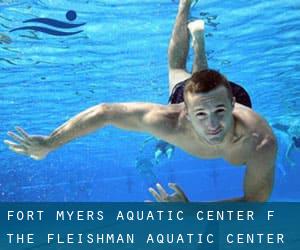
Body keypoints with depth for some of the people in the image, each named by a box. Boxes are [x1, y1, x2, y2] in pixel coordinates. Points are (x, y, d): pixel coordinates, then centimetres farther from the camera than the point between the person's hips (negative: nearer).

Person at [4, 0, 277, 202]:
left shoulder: (261, 143, -51)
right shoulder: (171, 122, -50)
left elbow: (254, 202, -37)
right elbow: (104, 112, -41)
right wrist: (49, 143, -35)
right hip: (185, 93, 0)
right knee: (177, 70, 37)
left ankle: (198, 34, 62)